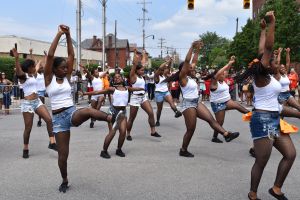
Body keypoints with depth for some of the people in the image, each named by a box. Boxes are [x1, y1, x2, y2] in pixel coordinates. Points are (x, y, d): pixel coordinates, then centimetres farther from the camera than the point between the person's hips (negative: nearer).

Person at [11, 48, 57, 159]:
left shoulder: (33, 75, 14)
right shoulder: (23, 76, -7)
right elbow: (18, 70, -30)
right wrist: (16, 58, -46)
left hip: (37, 101, 7)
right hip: (28, 103, -7)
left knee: (49, 119, -9)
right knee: (28, 128, 0)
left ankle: (52, 143, -5)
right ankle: (25, 149, 17)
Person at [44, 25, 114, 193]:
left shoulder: (67, 77, 8)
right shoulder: (49, 79, -1)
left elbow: (72, 55, 2)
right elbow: (50, 55, -12)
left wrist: (68, 35, -3)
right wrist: (59, 34, -12)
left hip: (73, 113, 1)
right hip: (58, 118, -1)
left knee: (89, 111, -36)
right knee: (63, 155, 3)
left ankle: (110, 118, -61)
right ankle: (65, 181, 25)